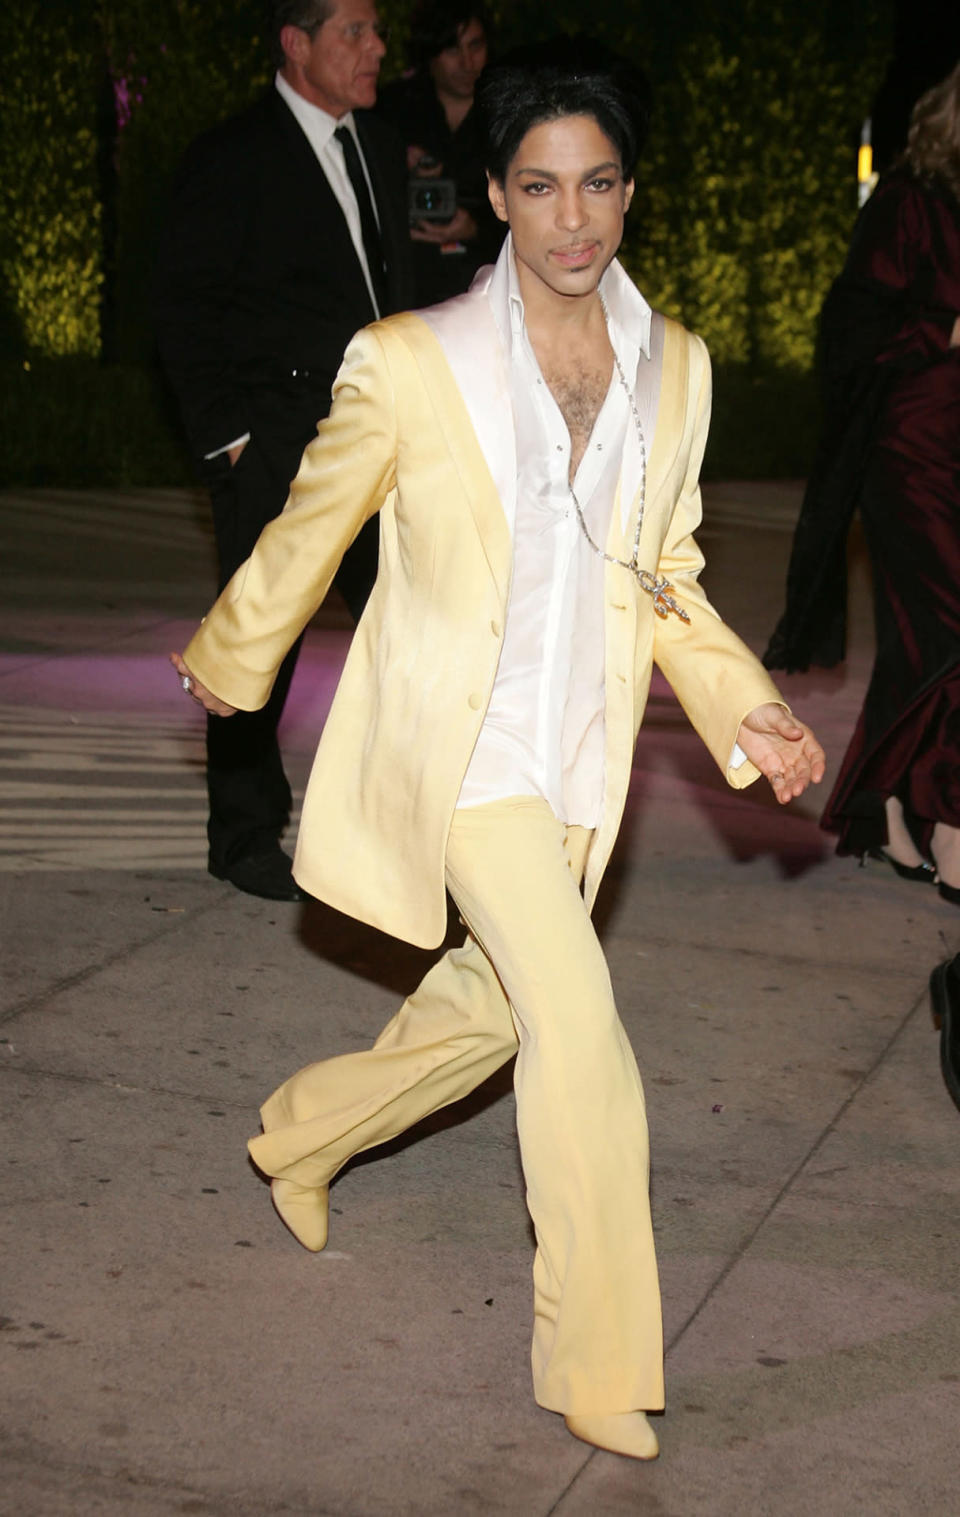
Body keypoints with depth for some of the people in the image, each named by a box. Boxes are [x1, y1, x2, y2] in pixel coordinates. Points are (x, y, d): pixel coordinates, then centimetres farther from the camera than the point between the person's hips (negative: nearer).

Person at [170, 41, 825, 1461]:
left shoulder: (675, 368, 1)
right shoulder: (410, 364, -13)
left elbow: (667, 577, 10)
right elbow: (311, 529, 2)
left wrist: (747, 712, -3)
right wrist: (230, 659, 14)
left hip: (579, 761, 6)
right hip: (458, 747, -6)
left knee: (491, 1012, 19)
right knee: (580, 1025, -16)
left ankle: (302, 1134, 49)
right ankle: (599, 1363, -3)